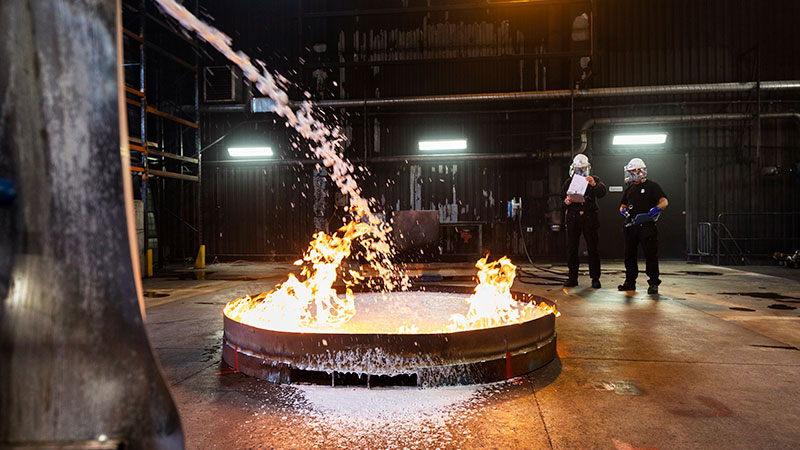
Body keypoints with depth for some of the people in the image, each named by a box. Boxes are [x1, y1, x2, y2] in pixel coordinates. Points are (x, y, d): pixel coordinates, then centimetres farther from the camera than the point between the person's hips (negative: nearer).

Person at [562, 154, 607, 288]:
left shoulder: (594, 180, 8)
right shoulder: (569, 182, 15)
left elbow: (601, 193, -9)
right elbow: (562, 199, 17)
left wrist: (594, 184, -29)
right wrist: (566, 201, -7)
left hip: (589, 218, -2)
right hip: (573, 219, 2)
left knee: (592, 248, -2)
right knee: (571, 249, 1)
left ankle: (595, 278, 7)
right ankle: (573, 278, 10)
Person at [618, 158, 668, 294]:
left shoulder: (652, 186, 0)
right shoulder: (630, 189, 19)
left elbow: (664, 201, -7)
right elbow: (623, 206, 24)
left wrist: (656, 209, -24)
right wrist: (623, 211, 2)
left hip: (647, 226, -6)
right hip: (631, 226, 6)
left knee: (651, 255, -5)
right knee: (629, 255, 9)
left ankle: (653, 283, 2)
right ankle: (630, 282, 18)